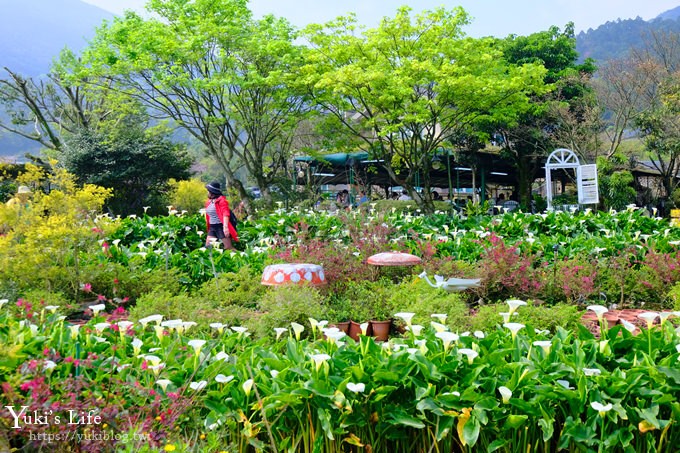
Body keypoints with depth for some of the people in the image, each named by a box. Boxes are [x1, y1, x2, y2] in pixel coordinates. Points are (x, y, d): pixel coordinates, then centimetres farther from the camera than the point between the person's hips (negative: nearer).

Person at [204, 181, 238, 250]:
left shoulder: (221, 200, -12)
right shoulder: (209, 202, 12)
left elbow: (226, 214, -23)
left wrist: (225, 227, -35)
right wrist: (208, 228, 23)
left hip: (221, 227, -8)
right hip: (212, 228, 8)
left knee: (228, 248, -7)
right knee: (208, 246, 5)